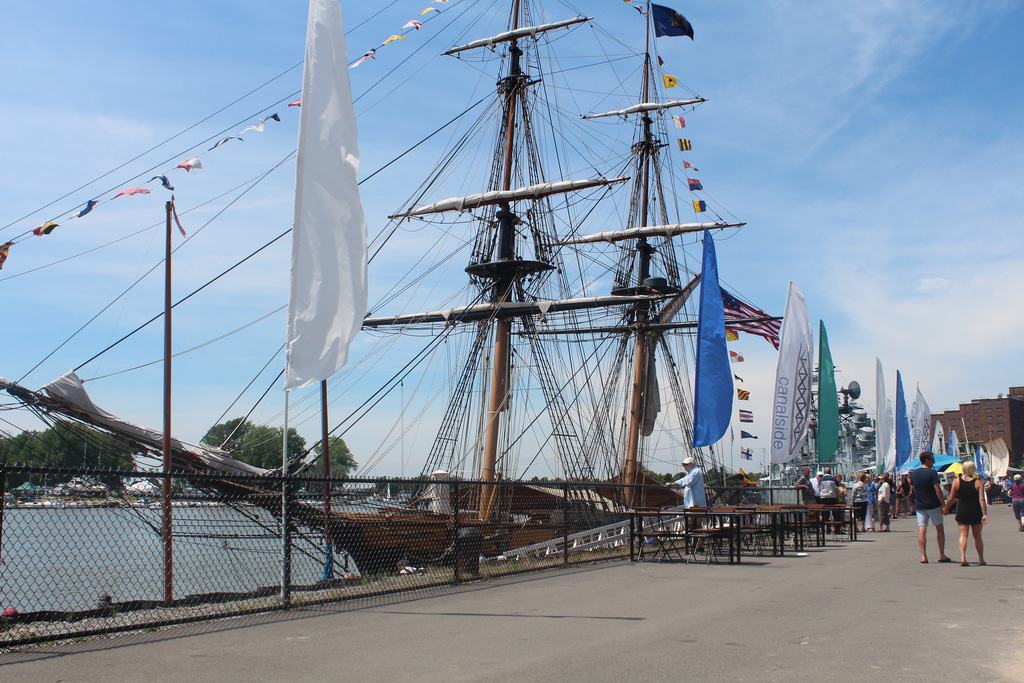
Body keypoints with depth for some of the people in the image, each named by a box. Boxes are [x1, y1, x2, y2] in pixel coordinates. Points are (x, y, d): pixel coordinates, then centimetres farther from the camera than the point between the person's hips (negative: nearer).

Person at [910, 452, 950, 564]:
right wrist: (943, 504, -12)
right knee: (939, 529, 9)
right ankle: (942, 555, 12)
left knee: (921, 530, 1)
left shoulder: (914, 474, 6)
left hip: (919, 506, 4)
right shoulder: (932, 473, -11)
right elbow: (937, 490, -16)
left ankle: (923, 556, -6)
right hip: (933, 505, -4)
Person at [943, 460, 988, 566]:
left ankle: (963, 557, -17)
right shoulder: (979, 482, -6)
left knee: (963, 535, 0)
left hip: (962, 512, 0)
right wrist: (985, 514, -14)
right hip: (976, 513, 0)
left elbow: (951, 498, -3)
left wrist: (946, 509, 10)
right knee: (977, 536, 13)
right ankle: (981, 559, 21)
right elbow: (982, 500, -14)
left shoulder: (957, 481, -4)